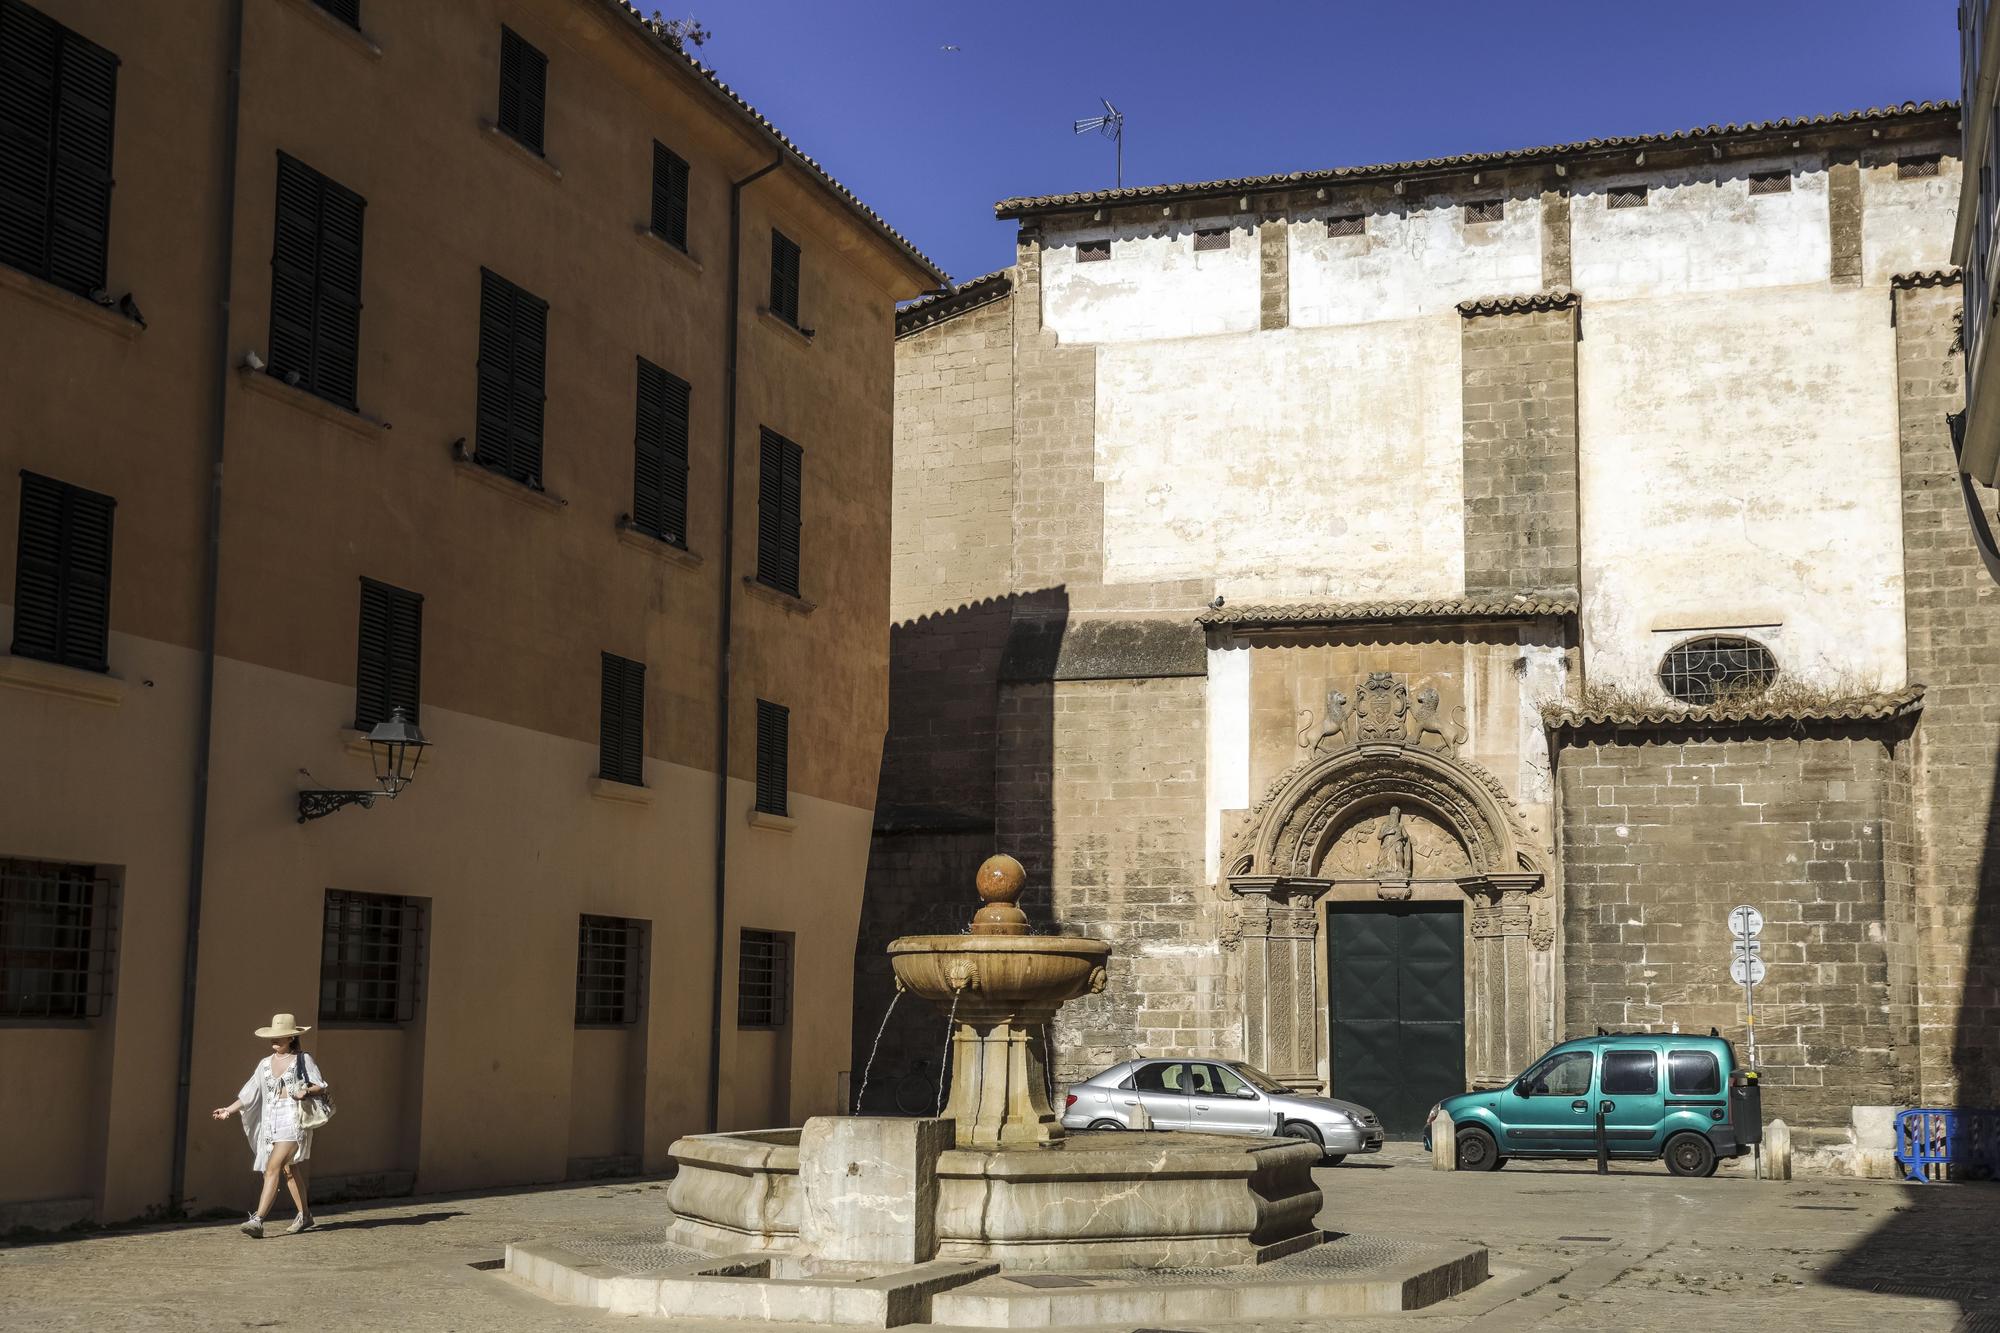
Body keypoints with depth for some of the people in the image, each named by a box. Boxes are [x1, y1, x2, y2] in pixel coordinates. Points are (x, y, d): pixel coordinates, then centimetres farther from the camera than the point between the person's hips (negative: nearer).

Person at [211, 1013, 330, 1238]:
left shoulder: (303, 1060, 1)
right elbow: (250, 1094, 13)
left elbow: (321, 1086, 1)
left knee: (273, 1168, -17)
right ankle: (304, 1215, 29)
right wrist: (229, 1110, 3)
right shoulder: (265, 1064, 14)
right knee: (288, 1170, 14)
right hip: (271, 1121, 6)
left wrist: (306, 1091, -18)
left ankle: (258, 1220, -23)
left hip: (293, 1120, -6)